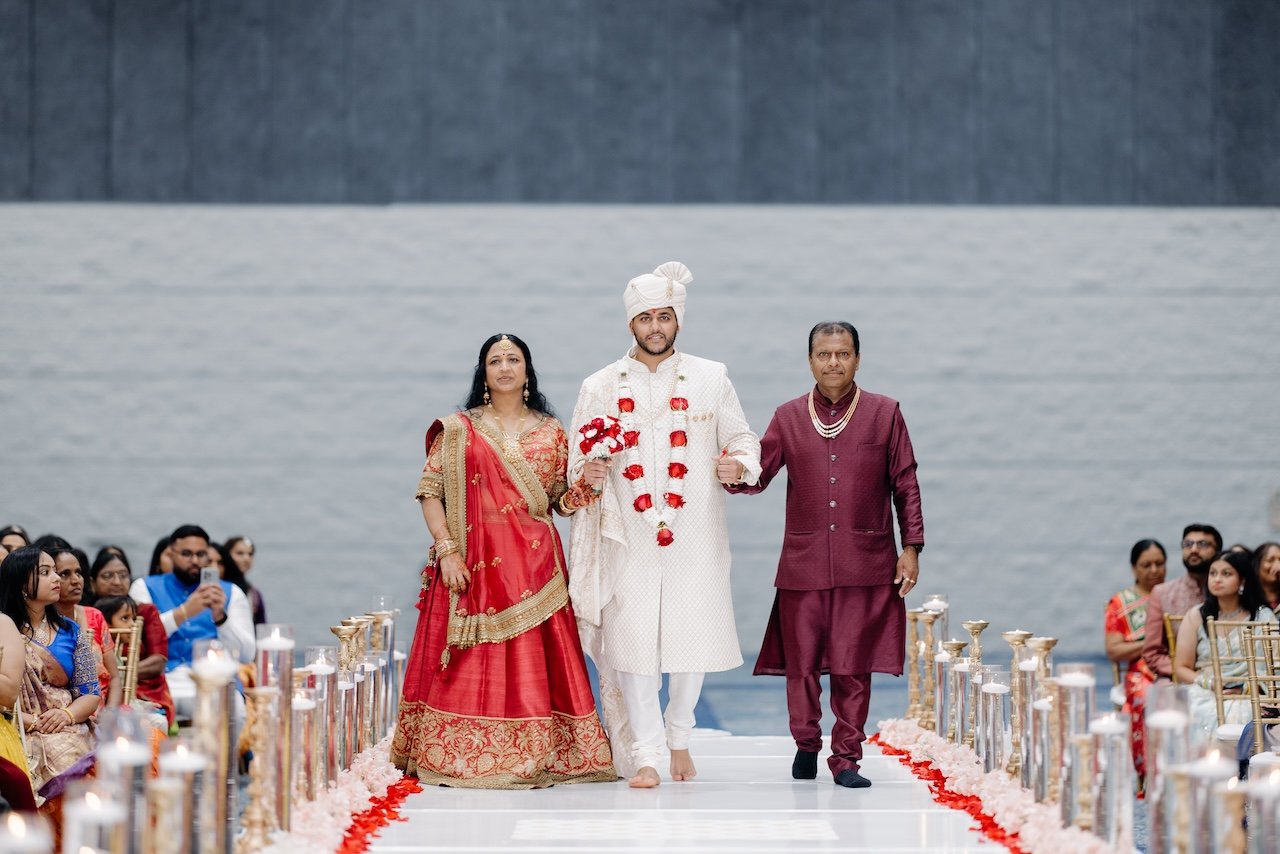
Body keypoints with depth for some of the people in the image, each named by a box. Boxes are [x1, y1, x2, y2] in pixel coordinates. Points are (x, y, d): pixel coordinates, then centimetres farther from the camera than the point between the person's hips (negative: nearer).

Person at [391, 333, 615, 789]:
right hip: (472, 562, -2)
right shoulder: (458, 429, 6)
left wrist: (583, 490, -8)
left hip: (534, 563, 2)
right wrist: (447, 550, -10)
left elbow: (559, 499, 14)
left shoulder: (551, 432, 12)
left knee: (532, 663, -1)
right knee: (470, 665, -3)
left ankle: (534, 759, 3)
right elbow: (430, 491, 1)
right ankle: (459, 760, 1)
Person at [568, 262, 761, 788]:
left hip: (695, 537, 0)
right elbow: (578, 461, 8)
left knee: (692, 638, 2)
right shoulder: (600, 388, 7)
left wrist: (739, 465, -12)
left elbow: (742, 439, 10)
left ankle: (679, 738, 25)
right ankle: (644, 755, -1)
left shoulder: (711, 379, 7)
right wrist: (586, 475, -15)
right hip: (628, 537, 0)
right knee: (632, 642, -7)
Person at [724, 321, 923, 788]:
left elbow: (906, 485, 7)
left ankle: (846, 758, 8)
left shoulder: (884, 413, 5)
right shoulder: (788, 417, 8)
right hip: (804, 564, 1)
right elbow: (759, 474, 2)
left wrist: (911, 547, 1)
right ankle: (806, 744, 26)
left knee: (854, 667, -1)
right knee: (802, 661, 4)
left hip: (866, 565, -1)